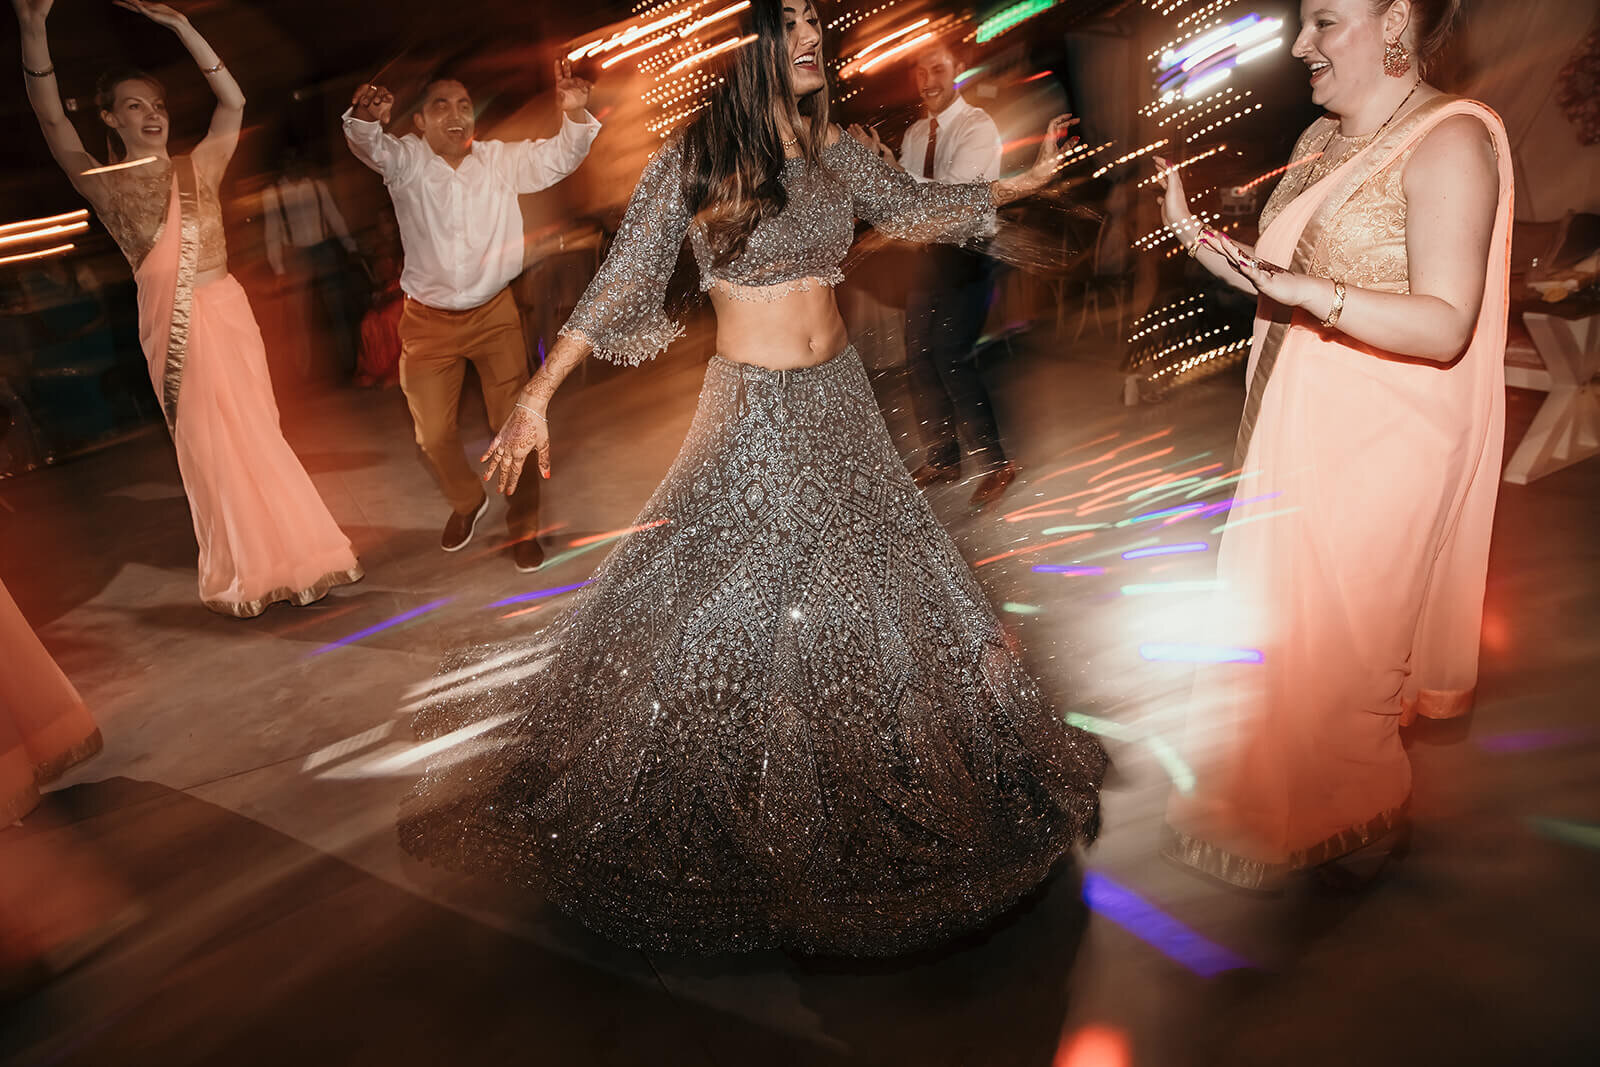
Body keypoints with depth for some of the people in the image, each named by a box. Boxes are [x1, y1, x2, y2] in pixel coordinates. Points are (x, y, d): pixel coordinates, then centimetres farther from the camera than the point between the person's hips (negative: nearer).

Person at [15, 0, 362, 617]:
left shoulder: (198, 169, 7)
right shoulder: (105, 187, 3)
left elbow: (233, 102, -4)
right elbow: (51, 120, -9)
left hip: (226, 314, 1)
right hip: (170, 327, -1)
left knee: (255, 437, 5)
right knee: (207, 448, 6)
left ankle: (288, 557, 17)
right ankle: (240, 575, 16)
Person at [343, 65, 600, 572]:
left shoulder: (503, 160, -4)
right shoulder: (406, 161, -8)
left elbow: (557, 157, -12)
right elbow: (371, 146, -26)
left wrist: (575, 115, -33)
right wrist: (365, 118, -51)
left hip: (495, 314, 0)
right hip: (428, 320, 0)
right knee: (434, 434, 9)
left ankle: (523, 525, 22)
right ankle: (466, 502, 39)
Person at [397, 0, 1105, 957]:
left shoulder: (833, 150, 4)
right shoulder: (691, 163, -10)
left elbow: (912, 207, 21)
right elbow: (617, 287, -9)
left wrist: (1021, 182, 20)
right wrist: (537, 397, -13)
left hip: (842, 401, 5)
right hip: (753, 414, -5)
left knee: (889, 589, 13)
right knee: (708, 605, -1)